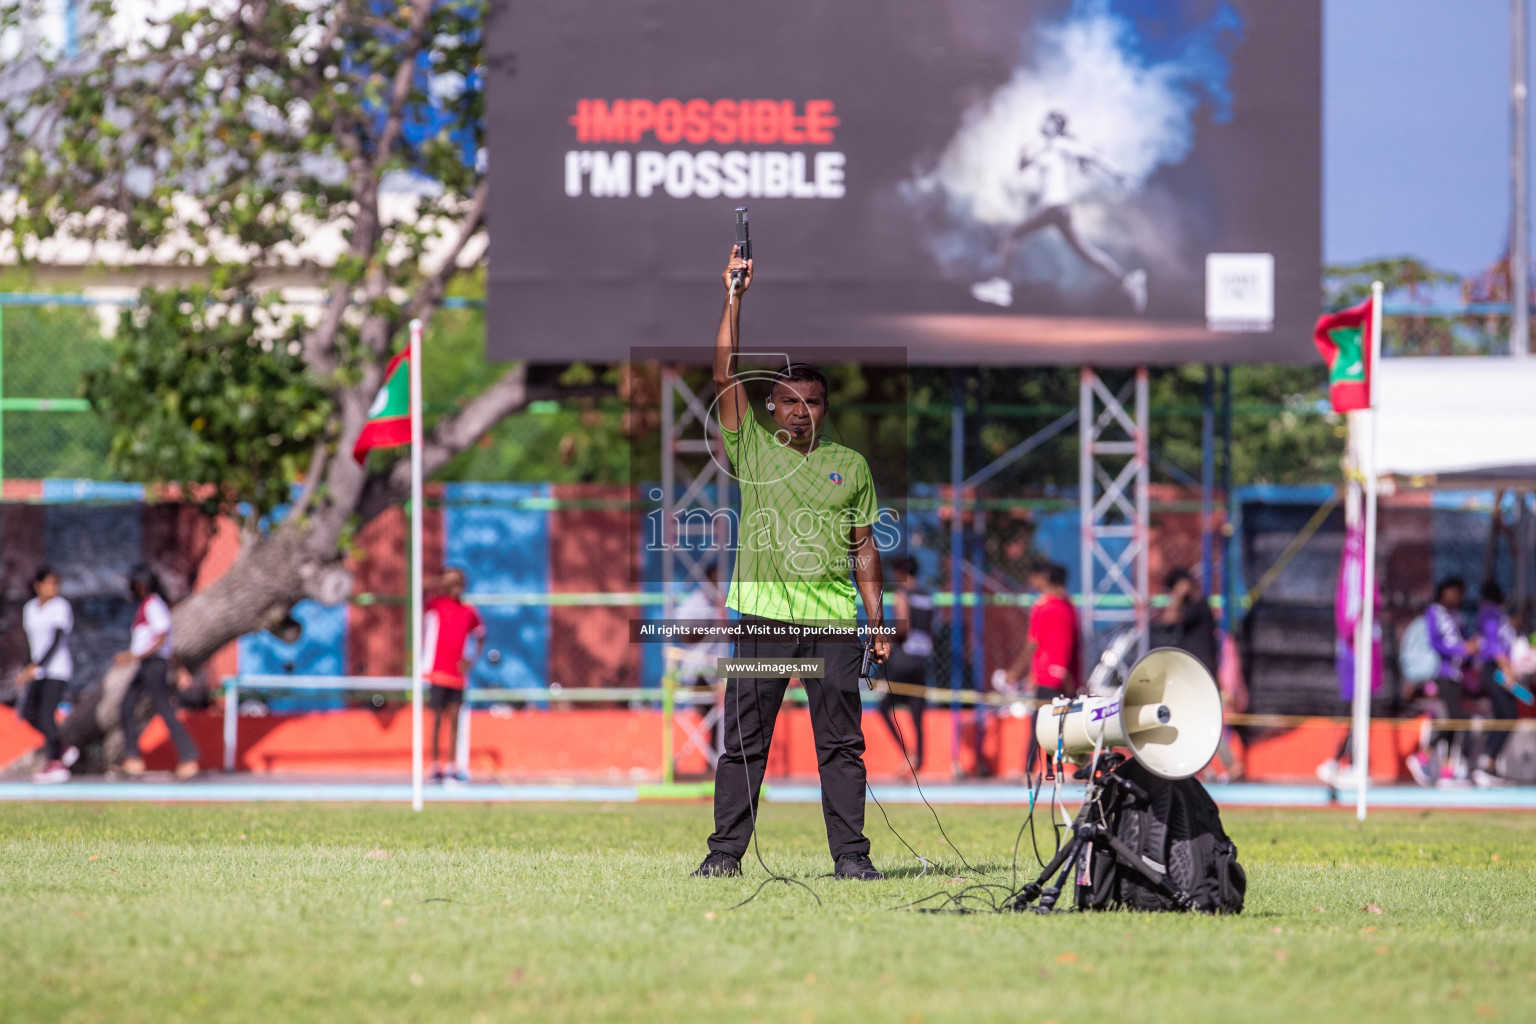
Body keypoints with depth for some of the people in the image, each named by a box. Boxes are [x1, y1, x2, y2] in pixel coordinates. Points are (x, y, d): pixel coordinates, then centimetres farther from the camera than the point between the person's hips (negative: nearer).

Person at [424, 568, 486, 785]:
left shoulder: (469, 611, 10)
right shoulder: (436, 605, 0)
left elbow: (480, 635, 22)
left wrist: (471, 659, 7)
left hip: (457, 675, 3)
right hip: (437, 672, -3)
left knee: (454, 719, 3)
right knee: (437, 719, 0)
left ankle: (451, 767, 7)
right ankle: (436, 765, 7)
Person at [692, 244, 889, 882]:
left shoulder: (850, 465, 13)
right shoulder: (751, 449, 9)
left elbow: (865, 548, 14)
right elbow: (726, 377, -1)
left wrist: (878, 619, 8)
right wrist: (734, 298, -7)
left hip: (834, 623, 1)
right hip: (764, 617, -1)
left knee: (841, 743, 0)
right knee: (743, 740, -1)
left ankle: (850, 854, 3)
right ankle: (726, 851, 2)